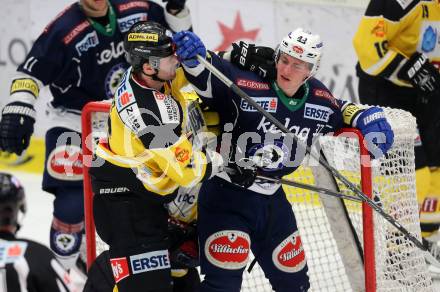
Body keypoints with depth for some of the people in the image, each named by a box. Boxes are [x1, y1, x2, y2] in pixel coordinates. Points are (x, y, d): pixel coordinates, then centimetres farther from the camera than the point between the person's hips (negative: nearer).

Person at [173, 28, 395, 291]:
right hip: (226, 194, -7)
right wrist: (194, 57, -46)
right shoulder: (246, 85, -19)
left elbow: (339, 112, 22)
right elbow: (207, 75, -24)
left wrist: (366, 117, 5)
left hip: (272, 200, 7)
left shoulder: (319, 99, 1)